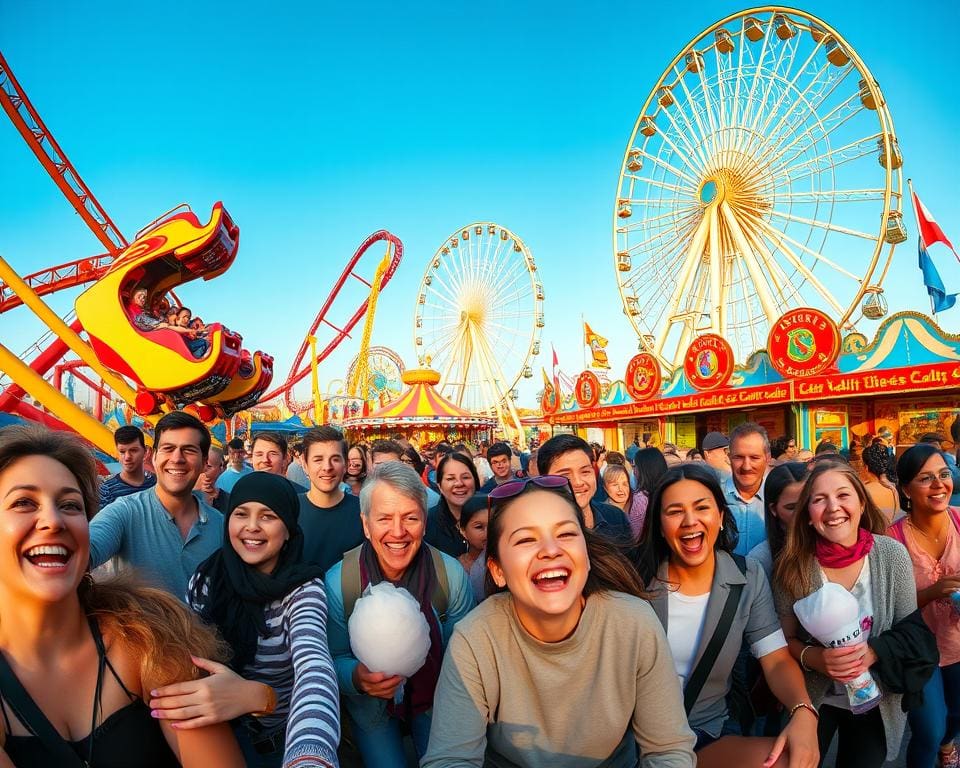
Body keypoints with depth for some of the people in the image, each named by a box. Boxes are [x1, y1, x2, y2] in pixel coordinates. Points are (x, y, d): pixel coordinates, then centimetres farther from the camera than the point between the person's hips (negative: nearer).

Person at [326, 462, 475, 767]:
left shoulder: (452, 574, -22)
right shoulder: (337, 582, -23)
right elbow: (335, 659, -15)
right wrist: (356, 677, -36)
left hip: (434, 699, 1)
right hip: (371, 707, -1)